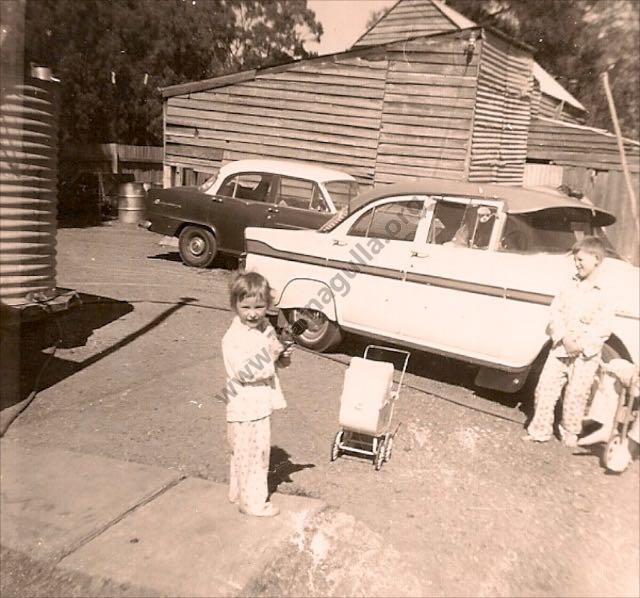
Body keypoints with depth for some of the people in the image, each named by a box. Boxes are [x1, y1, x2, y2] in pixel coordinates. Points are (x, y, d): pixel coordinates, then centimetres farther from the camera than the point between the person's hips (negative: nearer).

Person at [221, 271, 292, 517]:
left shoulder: (266, 329, 3)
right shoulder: (233, 337, -21)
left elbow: (276, 361, 15)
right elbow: (244, 372, -28)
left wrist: (283, 356, -7)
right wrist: (268, 353, -30)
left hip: (261, 404, 8)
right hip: (245, 408, -8)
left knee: (252, 452, 23)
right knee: (251, 454, 4)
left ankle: (238, 491, 42)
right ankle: (253, 502, 21)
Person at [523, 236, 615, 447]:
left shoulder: (606, 292, -8)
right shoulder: (571, 284, 7)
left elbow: (603, 328, -12)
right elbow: (555, 311, 1)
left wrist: (580, 345, -19)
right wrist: (564, 337, -13)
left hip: (586, 354, -4)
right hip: (560, 347, 4)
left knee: (576, 394, 4)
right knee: (545, 387, 4)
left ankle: (570, 432, 26)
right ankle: (540, 429, 17)